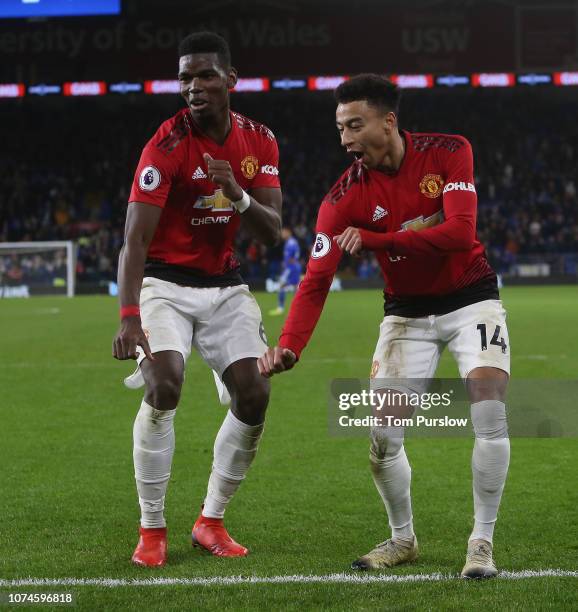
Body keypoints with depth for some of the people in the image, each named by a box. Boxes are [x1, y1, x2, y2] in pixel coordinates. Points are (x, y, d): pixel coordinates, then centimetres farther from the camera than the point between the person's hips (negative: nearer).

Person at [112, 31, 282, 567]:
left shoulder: (259, 142, -2)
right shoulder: (167, 145, -19)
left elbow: (271, 233, -5)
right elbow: (135, 240, -25)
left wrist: (238, 196, -26)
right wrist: (129, 317, -37)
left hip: (225, 286, 5)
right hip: (165, 283, -5)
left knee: (254, 397, -4)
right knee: (163, 387, -24)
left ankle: (211, 520, 12)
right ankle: (152, 529, -12)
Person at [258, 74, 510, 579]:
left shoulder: (449, 153, -16)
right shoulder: (345, 197, -15)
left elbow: (459, 231, -28)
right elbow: (316, 279, -21)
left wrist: (373, 239, -35)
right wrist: (289, 346, -38)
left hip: (470, 299, -2)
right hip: (407, 311, 2)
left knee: (490, 412, -19)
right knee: (381, 435, -6)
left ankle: (482, 541, -5)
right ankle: (403, 539, 19)